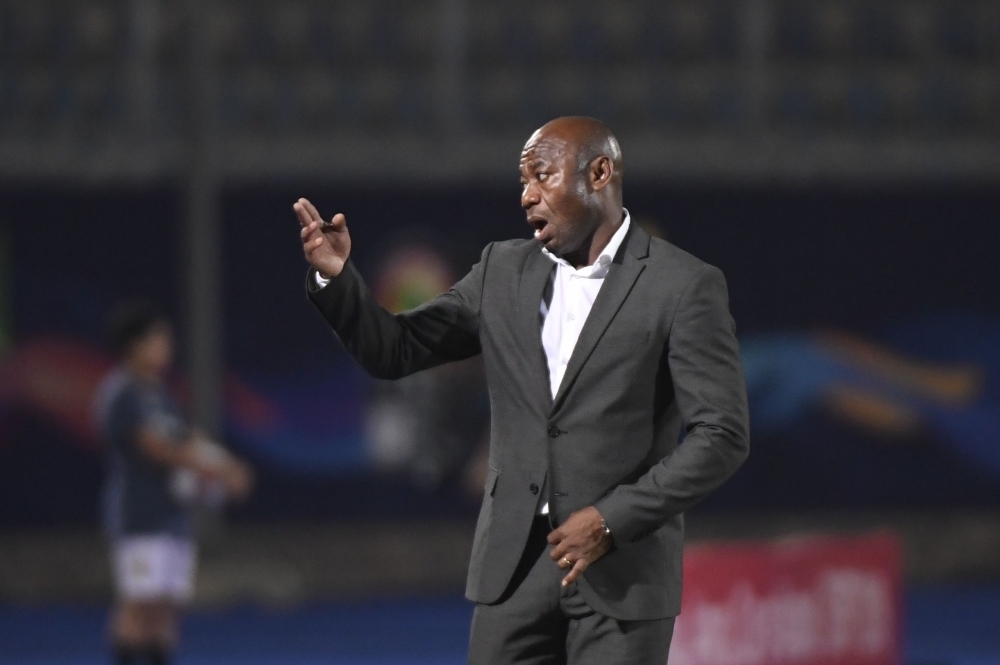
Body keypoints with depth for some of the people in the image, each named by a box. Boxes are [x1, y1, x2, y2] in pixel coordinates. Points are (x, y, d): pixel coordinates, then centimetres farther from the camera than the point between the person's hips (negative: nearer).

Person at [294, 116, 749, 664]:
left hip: (624, 571, -4)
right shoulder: (503, 271, 10)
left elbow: (723, 435, -9)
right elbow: (393, 352, 9)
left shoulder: (684, 287, -6)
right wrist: (335, 276, -9)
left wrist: (612, 520, -15)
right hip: (516, 562, 4)